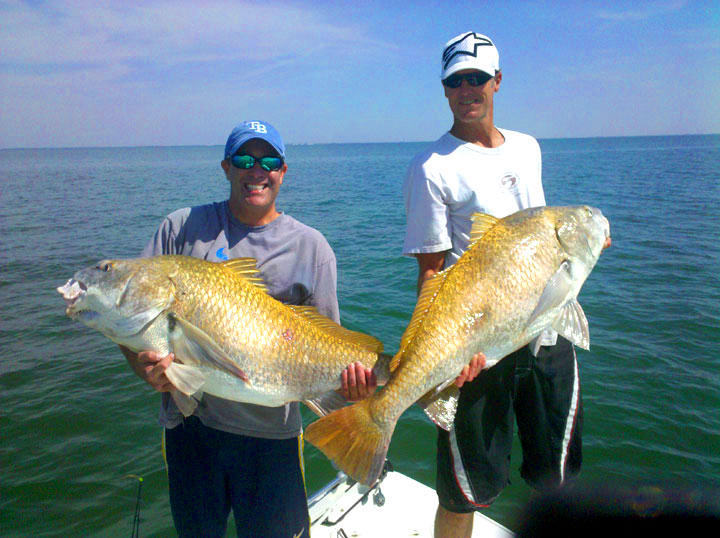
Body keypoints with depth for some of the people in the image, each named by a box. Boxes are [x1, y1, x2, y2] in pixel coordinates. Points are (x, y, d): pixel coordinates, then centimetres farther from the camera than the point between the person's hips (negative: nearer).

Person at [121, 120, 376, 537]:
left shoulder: (311, 246, 0)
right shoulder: (183, 227, 1)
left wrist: (348, 377, -19)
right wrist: (143, 362, -19)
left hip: (272, 430, -1)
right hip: (191, 422, 2)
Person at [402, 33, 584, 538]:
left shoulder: (528, 148, 11)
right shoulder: (432, 168, -10)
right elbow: (431, 270, -14)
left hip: (549, 332, 6)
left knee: (557, 475, 21)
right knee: (466, 490, 6)